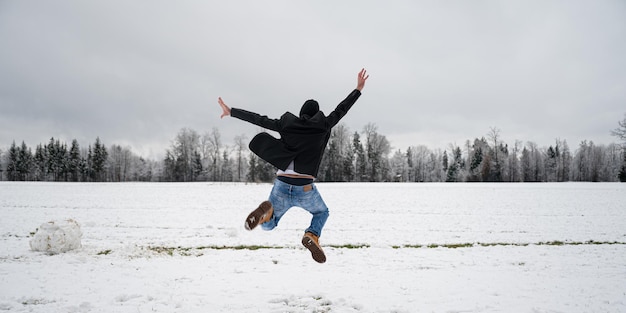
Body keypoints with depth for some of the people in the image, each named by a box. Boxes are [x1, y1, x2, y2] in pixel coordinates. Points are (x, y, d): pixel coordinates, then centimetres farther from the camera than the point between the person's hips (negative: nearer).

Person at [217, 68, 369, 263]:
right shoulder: (322, 126, 5)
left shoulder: (286, 123, 9)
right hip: (305, 189, -1)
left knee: (268, 225, 22)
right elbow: (341, 110, 14)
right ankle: (312, 236, -5)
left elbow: (258, 119, 11)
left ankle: (267, 211, -18)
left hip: (282, 186, 2)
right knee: (322, 213, 31)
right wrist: (358, 89, 25)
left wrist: (231, 112, 20)